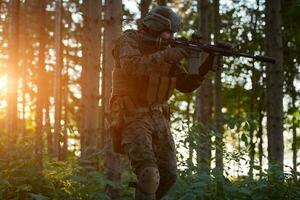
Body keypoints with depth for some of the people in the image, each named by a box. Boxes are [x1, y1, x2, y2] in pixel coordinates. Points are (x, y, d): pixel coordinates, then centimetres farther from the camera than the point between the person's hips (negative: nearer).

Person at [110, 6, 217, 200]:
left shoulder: (166, 50, 13)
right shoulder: (131, 39, -5)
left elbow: (186, 84, 11)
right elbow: (130, 66, -26)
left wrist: (208, 64, -3)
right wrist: (166, 56, -28)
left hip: (158, 118, 7)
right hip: (132, 117, -7)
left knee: (169, 175, 6)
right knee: (149, 176, -20)